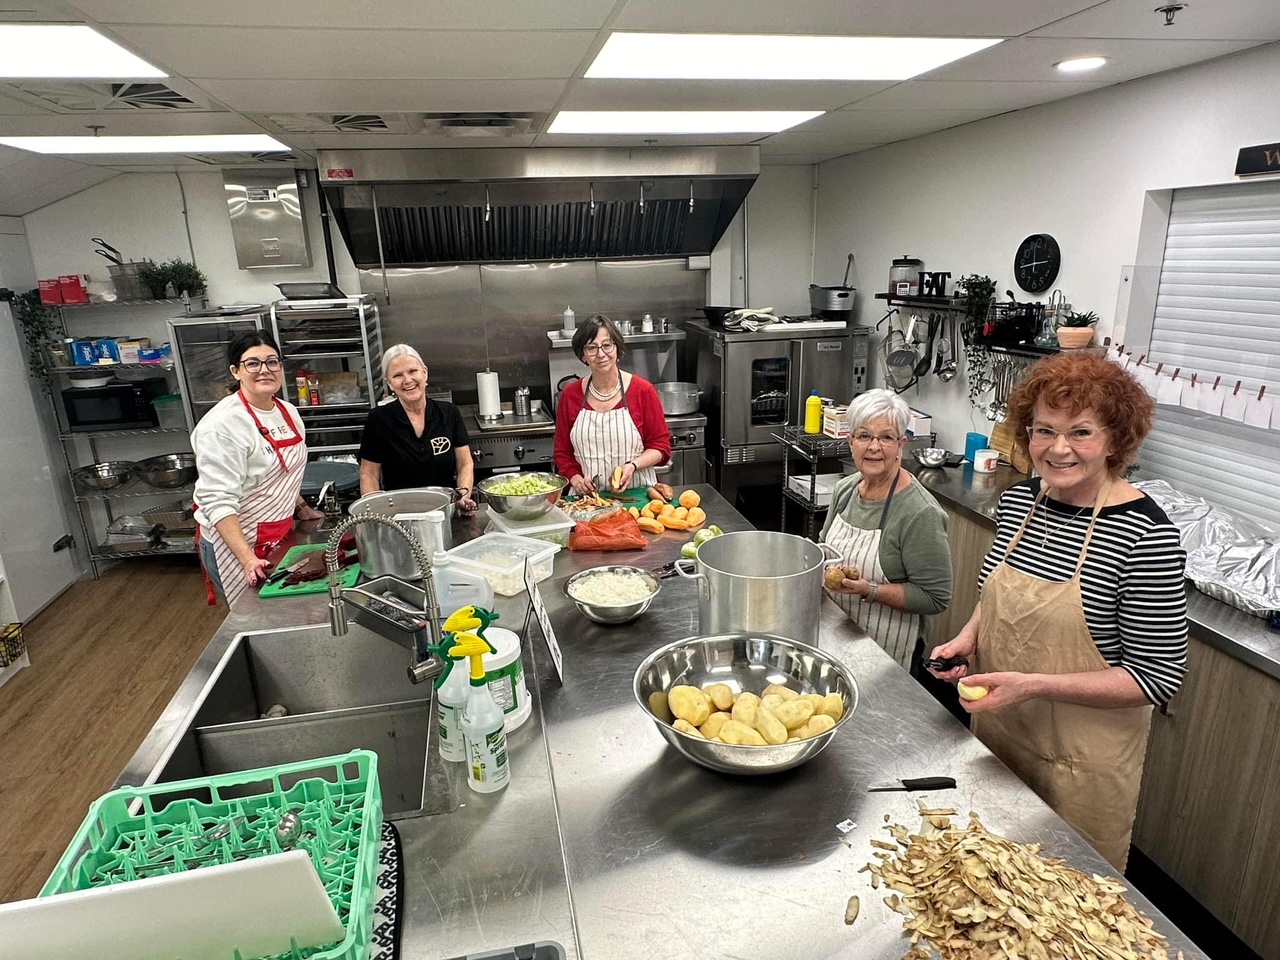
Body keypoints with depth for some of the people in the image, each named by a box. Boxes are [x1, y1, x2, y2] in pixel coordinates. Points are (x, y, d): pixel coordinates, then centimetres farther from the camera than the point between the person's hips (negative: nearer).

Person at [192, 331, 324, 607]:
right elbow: (218, 502, -26)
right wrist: (248, 559, -33)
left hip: (280, 536, 7)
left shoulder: (288, 411, 2)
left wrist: (301, 508, 16)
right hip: (235, 542, -7)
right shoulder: (223, 424, -22)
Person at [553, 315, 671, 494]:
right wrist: (575, 478, -5)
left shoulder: (643, 390, -1)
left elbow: (661, 446, 4)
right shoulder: (570, 395, 5)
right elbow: (562, 452, 14)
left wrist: (633, 465, -13)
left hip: (637, 495, -2)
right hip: (587, 498, 3)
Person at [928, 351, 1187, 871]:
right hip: (995, 730, 6)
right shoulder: (1018, 500, -4)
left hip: (1081, 762, -5)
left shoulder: (1146, 535, -22)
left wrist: (1034, 685, -27)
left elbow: (1159, 676, -19)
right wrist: (969, 636, -6)